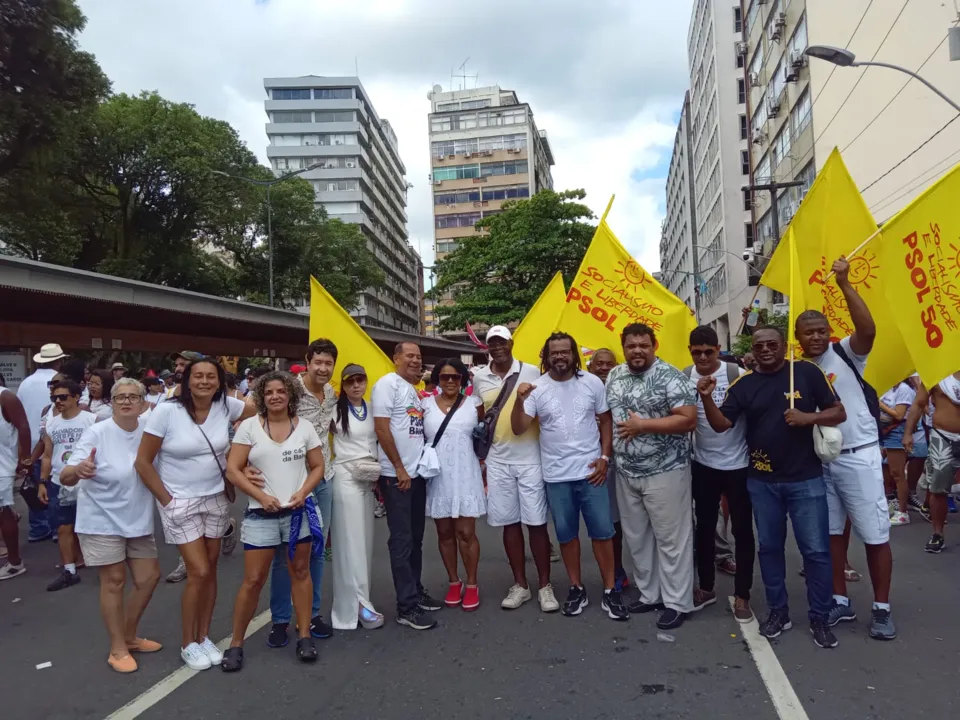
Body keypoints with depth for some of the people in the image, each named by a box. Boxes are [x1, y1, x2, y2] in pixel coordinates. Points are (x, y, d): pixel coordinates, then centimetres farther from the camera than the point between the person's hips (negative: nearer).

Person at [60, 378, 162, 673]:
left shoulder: (149, 429, -6)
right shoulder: (96, 433, -18)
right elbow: (66, 477, -24)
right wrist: (78, 470, -46)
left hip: (138, 519, 5)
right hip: (102, 519, -5)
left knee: (149, 577, 11)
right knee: (114, 581, 0)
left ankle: (129, 636, 32)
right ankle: (118, 649, 18)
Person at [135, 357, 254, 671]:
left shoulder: (226, 406, -8)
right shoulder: (167, 411, -16)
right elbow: (143, 462, -11)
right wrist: (167, 501, -11)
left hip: (216, 500, 4)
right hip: (180, 503, -4)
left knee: (210, 570, 10)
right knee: (199, 573, -5)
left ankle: (204, 636, 28)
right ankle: (187, 644, 16)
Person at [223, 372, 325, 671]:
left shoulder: (305, 426, 3)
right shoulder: (249, 426, -2)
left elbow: (317, 467, 7)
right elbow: (233, 470, -5)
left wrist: (303, 492, -11)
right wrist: (261, 496, -14)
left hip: (299, 511, 2)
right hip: (261, 514, -1)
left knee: (300, 572, 10)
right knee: (253, 580, 2)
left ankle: (304, 635, 22)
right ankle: (236, 643, 17)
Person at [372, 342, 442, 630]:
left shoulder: (414, 390, 15)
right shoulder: (387, 384, -10)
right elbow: (381, 428, -16)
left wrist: (415, 467, 9)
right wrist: (399, 469, -15)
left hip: (417, 473, 8)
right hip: (396, 475, -8)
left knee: (416, 537, 15)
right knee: (402, 539, -3)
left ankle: (416, 591, 27)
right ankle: (406, 606, 3)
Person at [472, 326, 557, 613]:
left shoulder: (532, 372, -3)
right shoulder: (479, 378, 5)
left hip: (531, 459, -2)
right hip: (497, 461, 3)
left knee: (536, 523, 1)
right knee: (509, 523, 9)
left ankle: (545, 586, 15)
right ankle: (520, 585, 22)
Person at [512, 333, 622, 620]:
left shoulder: (592, 382, -2)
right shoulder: (536, 388, -5)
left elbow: (606, 421, 6)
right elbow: (519, 429, -8)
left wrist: (604, 457, -3)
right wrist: (519, 401, -25)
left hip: (591, 471, 0)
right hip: (556, 476, 0)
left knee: (602, 531, 5)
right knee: (566, 534, 11)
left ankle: (610, 591, 17)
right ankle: (577, 589, 26)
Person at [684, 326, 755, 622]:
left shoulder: (737, 374, -13)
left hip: (738, 464, -3)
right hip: (703, 464, 3)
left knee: (742, 530, 7)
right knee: (704, 527, 14)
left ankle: (742, 595, 20)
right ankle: (706, 588, 30)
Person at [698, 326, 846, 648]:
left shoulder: (807, 372, -5)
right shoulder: (744, 384, 0)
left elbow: (839, 413, -1)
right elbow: (721, 424, -6)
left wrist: (808, 417, -20)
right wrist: (707, 399, -24)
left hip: (806, 478, -2)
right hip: (762, 481, 2)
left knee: (816, 550, 4)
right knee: (769, 547, 12)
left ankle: (820, 618, 20)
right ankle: (778, 612, 27)